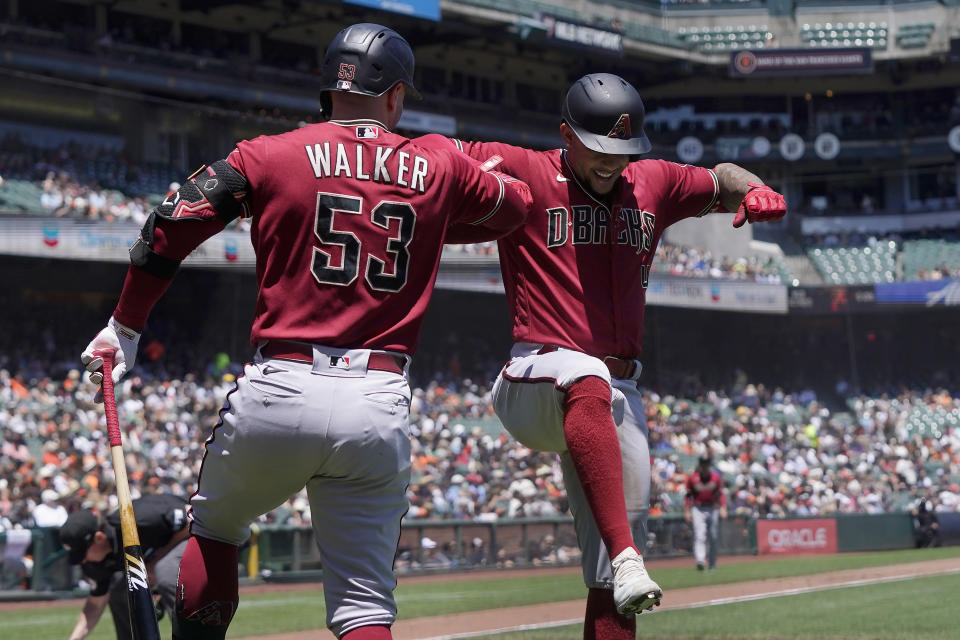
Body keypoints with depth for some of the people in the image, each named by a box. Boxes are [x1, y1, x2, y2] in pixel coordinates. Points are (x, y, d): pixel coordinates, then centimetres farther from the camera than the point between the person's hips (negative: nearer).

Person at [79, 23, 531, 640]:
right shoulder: (441, 169, 11)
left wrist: (125, 329, 14)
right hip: (381, 405, 1)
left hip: (277, 392, -1)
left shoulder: (269, 155, 5)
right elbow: (520, 204, 28)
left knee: (214, 530, 26)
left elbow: (167, 230, 2)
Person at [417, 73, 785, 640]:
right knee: (588, 383, -40)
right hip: (536, 378, -6)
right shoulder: (523, 173, 1)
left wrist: (754, 191, 6)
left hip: (619, 391, 6)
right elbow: (432, 151, 0)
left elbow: (721, 180, 30)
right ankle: (625, 560, -50)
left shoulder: (652, 184, 17)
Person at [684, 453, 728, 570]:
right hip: (698, 509, -2)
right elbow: (688, 496, 3)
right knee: (700, 535, -17)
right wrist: (686, 511, -2)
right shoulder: (692, 478, -3)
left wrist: (723, 508, -6)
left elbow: (721, 494, 5)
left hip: (713, 508, 2)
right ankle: (700, 560, -29)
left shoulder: (716, 477, 0)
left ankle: (712, 564, 19)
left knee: (713, 537, 7)